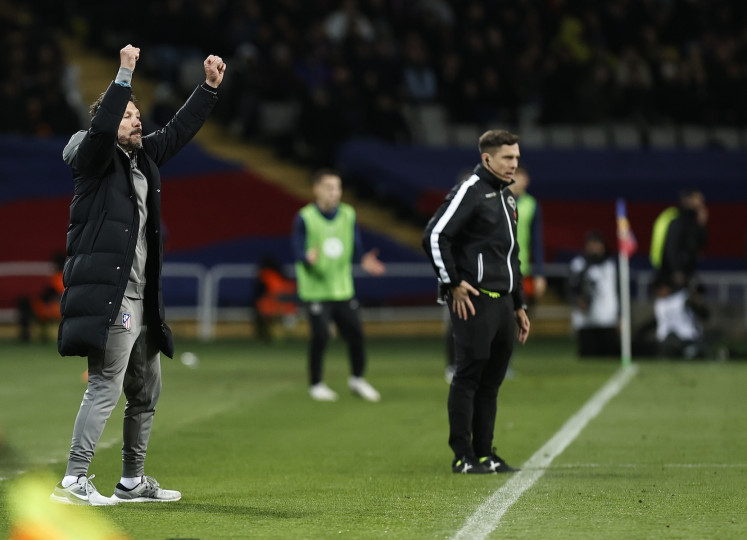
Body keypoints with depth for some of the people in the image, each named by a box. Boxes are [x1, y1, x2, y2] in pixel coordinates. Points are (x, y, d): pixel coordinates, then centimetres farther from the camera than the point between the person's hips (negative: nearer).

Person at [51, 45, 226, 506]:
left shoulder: (143, 158, 17)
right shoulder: (95, 159, -4)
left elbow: (179, 131, 27)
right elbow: (101, 128, -24)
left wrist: (210, 88, 21)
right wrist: (125, 75, -28)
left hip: (139, 298, 9)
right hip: (107, 294, -9)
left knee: (146, 391, 15)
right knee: (106, 387, -15)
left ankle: (133, 481, 25)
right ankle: (73, 482, -15)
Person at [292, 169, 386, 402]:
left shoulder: (348, 215, 7)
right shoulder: (305, 218, -7)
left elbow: (356, 247, 12)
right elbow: (298, 250, -7)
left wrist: (364, 260, -8)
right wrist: (308, 258, -29)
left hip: (343, 289, 4)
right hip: (315, 289, -4)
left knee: (355, 332, 2)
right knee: (320, 335, -9)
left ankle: (357, 379, 25)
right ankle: (316, 384, 11)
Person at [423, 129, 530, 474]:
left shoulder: (506, 197, 20)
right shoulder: (469, 192, -9)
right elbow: (434, 236, -17)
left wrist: (519, 305, 23)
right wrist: (453, 284, -14)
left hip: (502, 303, 9)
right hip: (475, 302, -9)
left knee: (491, 381, 10)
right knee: (468, 378, -5)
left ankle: (485, 454, 15)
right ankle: (463, 457, -2)